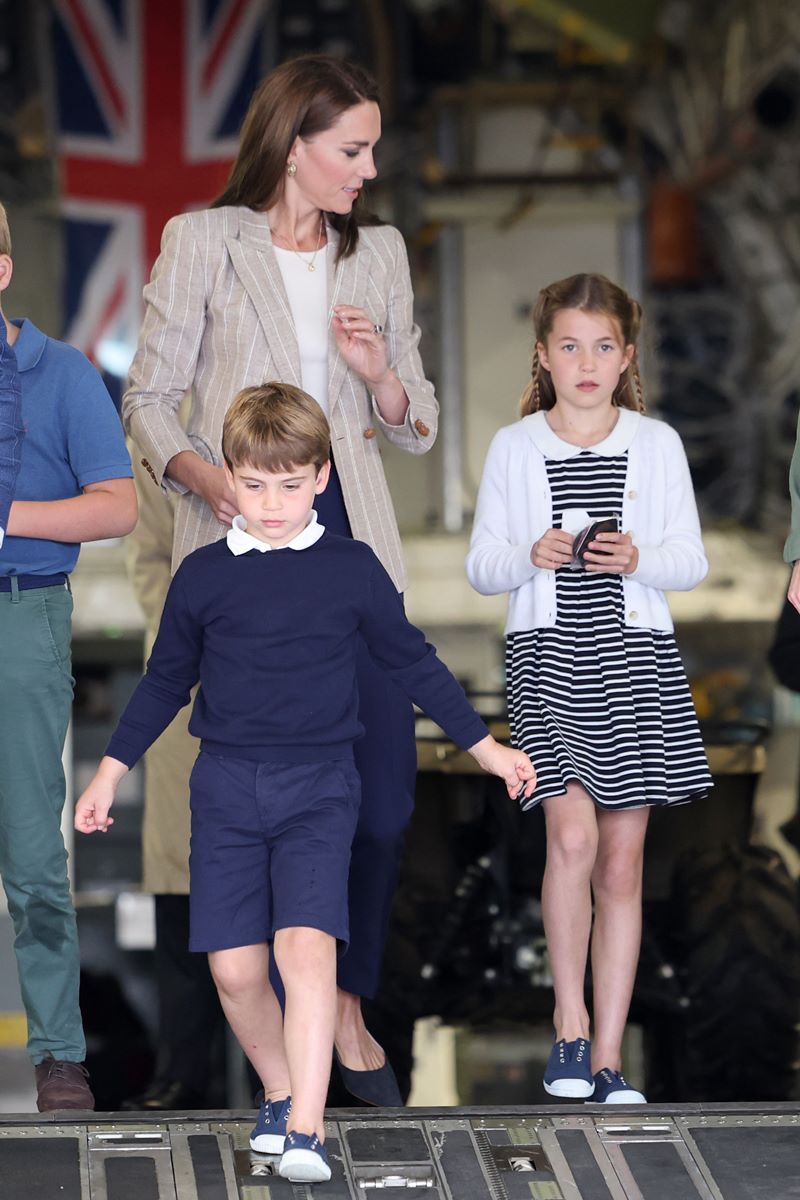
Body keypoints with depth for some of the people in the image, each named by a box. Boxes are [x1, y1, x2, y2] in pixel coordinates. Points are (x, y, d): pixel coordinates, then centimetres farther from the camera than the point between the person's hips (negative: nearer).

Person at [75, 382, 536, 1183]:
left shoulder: (352, 570, 2)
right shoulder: (203, 576, 4)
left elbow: (412, 663, 13)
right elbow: (165, 681, 17)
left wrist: (484, 745, 16)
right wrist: (111, 771, 17)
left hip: (318, 786, -2)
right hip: (226, 788, 2)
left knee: (307, 945, -18)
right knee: (234, 967, -2)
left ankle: (305, 1133, -21)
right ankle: (279, 1095, 22)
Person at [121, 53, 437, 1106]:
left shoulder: (378, 251, 12)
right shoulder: (202, 244, 0)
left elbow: (415, 426, 15)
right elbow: (151, 399, 0)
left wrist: (381, 372, -7)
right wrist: (214, 483, -17)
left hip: (353, 537, 3)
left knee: (385, 795, -2)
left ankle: (347, 1000, 18)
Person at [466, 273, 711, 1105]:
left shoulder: (656, 444, 6)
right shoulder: (515, 447, 4)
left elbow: (691, 561, 6)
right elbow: (481, 566, 5)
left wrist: (639, 559, -14)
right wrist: (530, 556, -15)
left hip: (636, 659, 2)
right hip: (546, 657, -2)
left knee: (623, 860, 4)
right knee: (572, 834, -19)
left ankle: (607, 1055, 9)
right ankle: (569, 1017, 1)